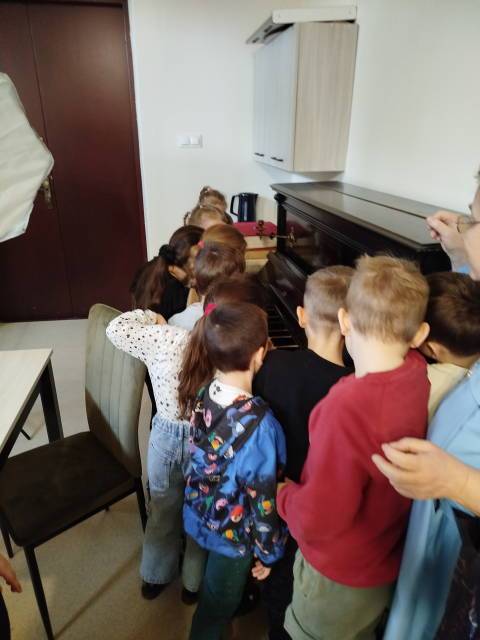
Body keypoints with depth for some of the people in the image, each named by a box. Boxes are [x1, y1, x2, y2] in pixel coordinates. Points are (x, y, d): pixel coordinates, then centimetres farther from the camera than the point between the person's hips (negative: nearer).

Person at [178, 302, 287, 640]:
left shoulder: (203, 391, -18)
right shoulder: (258, 422, -37)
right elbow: (263, 498, -25)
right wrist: (268, 551, -9)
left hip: (200, 515, 6)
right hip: (232, 530, -6)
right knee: (218, 604, 24)